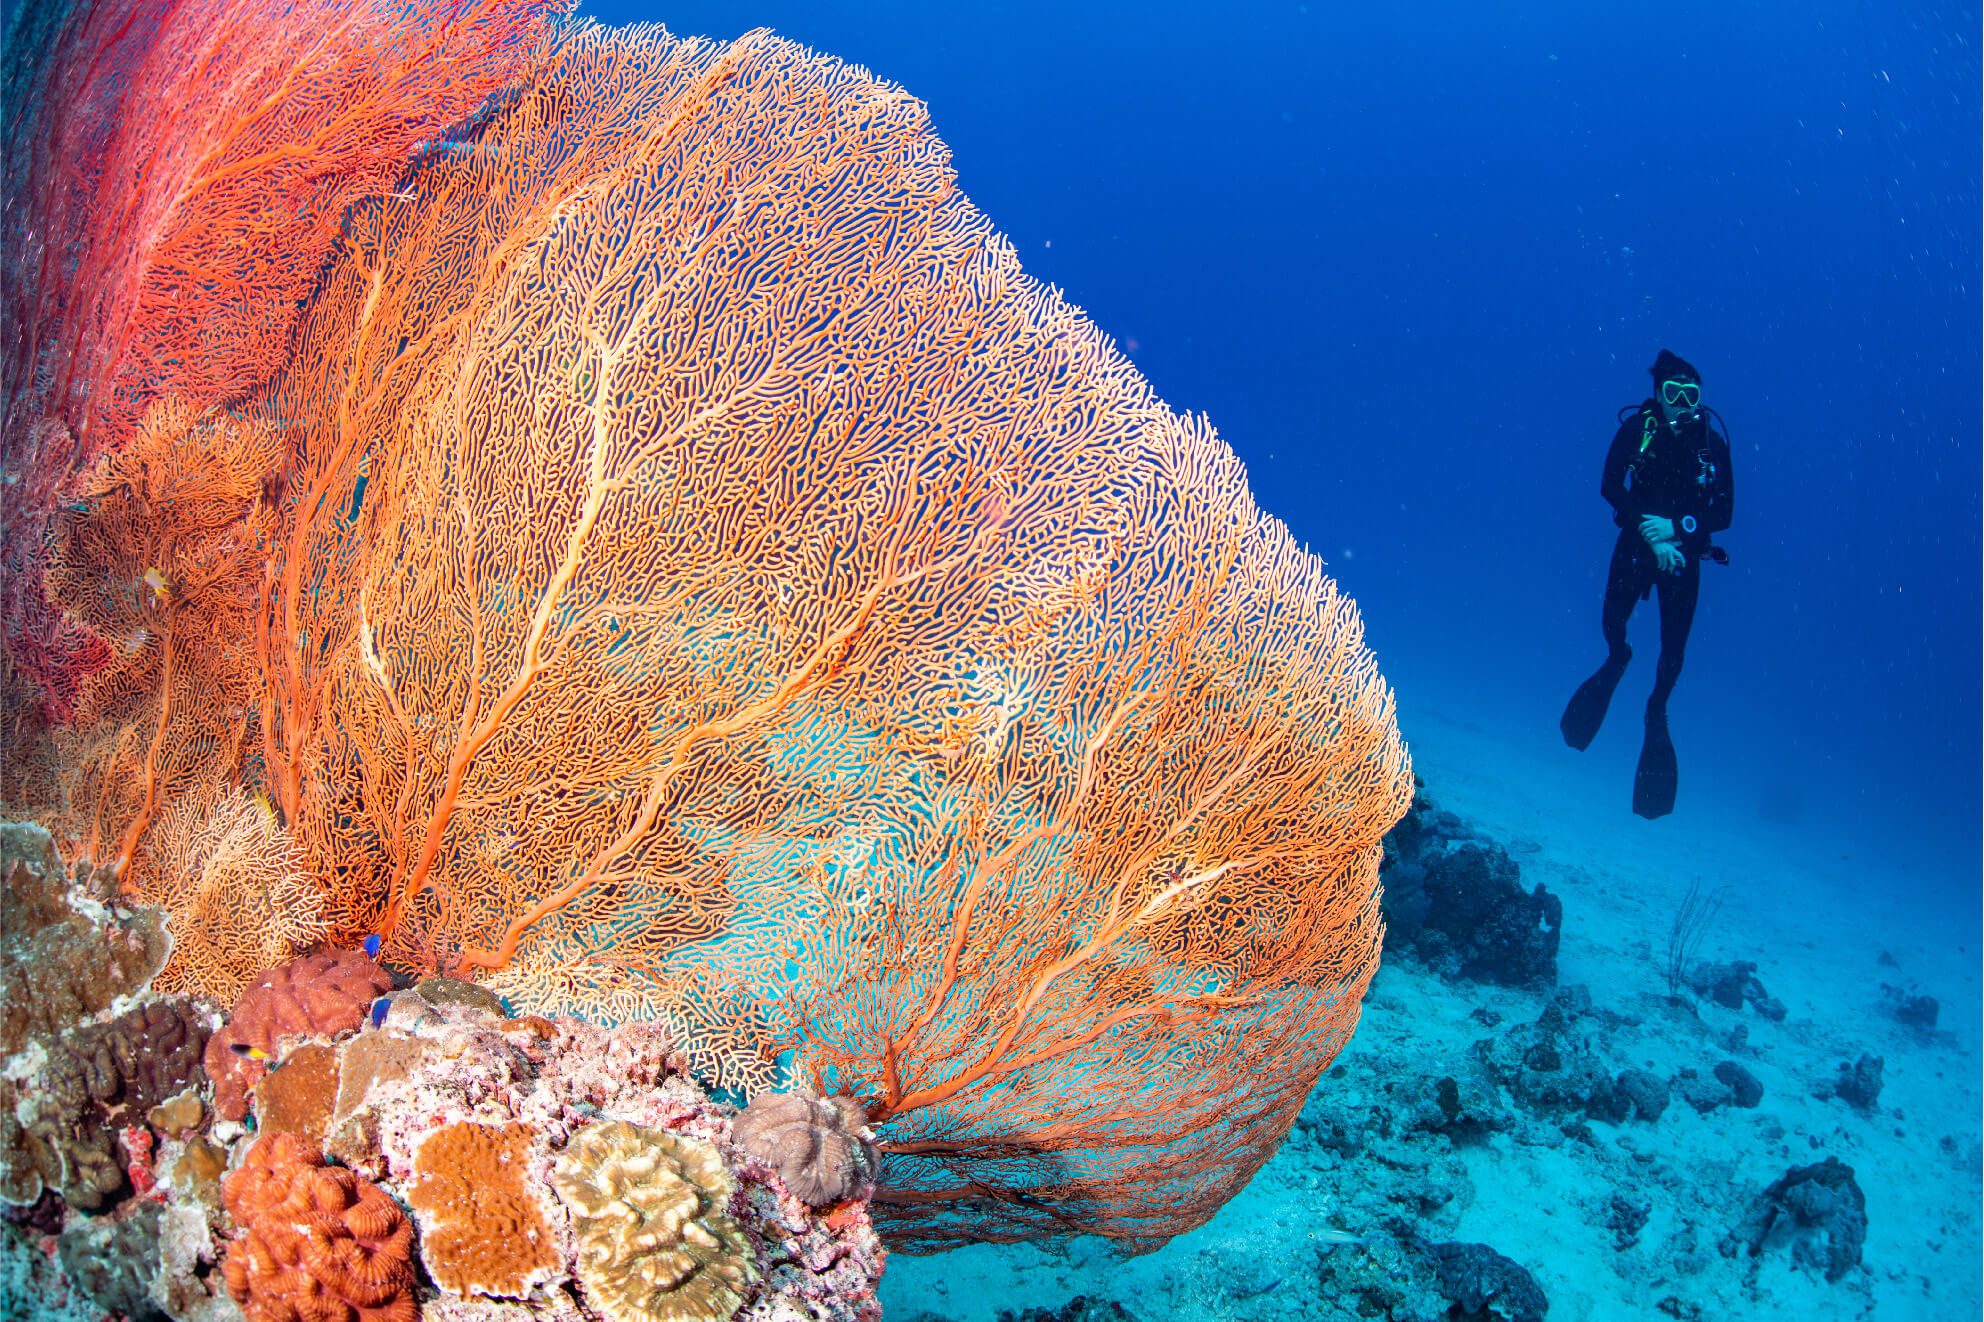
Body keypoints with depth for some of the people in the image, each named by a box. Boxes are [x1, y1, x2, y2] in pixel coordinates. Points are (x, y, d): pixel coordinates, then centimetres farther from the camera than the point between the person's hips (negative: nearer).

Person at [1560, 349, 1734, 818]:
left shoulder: (1712, 443, -6)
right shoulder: (1637, 427, -8)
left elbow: (1724, 513, -6)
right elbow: (1610, 487, -13)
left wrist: (1675, 527, -22)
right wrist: (1650, 536, -20)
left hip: (1684, 553, 0)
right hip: (1637, 543, 0)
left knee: (1673, 648, 0)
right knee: (1612, 621, -19)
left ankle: (1657, 714, 27)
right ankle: (1616, 662, 19)